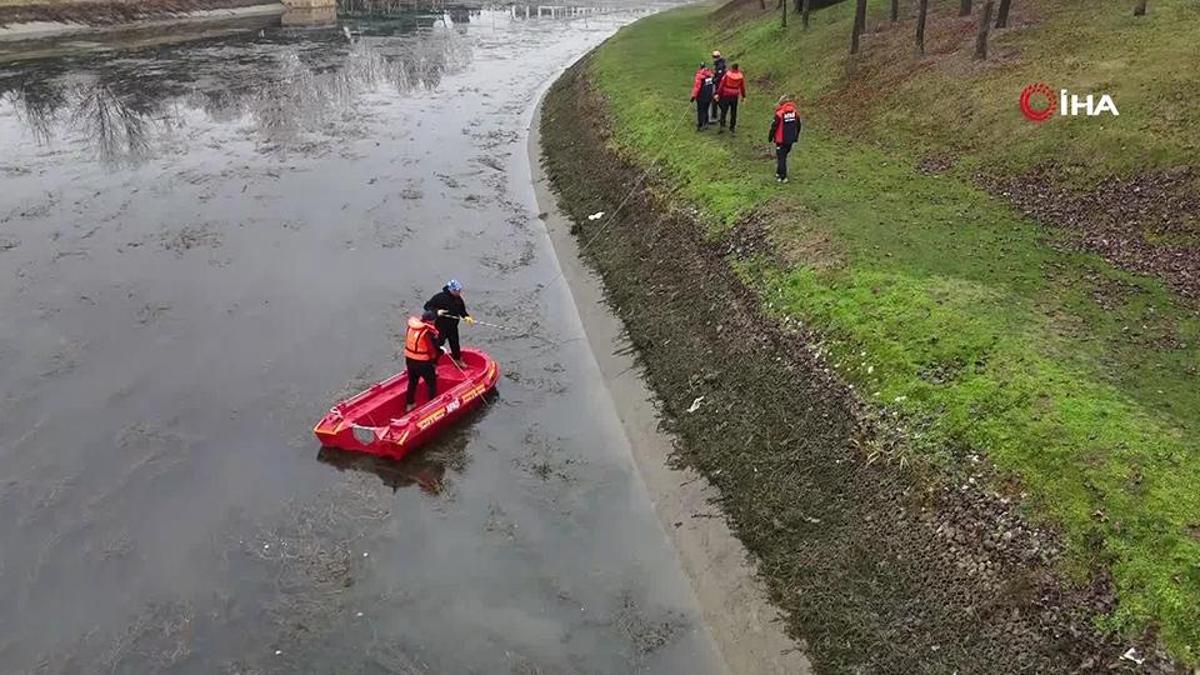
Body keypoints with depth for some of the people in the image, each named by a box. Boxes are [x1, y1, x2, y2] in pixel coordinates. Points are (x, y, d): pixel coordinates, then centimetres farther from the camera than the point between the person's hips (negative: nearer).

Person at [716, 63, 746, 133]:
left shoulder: (727, 74, -12)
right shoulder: (740, 76, -5)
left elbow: (721, 85, -10)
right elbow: (742, 87, 4)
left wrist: (718, 94, -5)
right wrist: (743, 96, 16)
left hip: (726, 96, -2)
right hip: (735, 96, 2)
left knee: (724, 110, 9)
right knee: (733, 113, 10)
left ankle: (722, 124, -3)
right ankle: (732, 128, 14)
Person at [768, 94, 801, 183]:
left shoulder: (779, 113, -18)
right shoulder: (795, 112, -1)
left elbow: (774, 127, -12)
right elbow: (798, 126, 9)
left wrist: (770, 137, 2)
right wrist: (795, 137, 23)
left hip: (781, 140, -5)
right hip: (790, 140, 5)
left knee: (781, 158, 3)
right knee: (784, 156, 21)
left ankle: (783, 177, 2)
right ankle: (779, 172, 33)